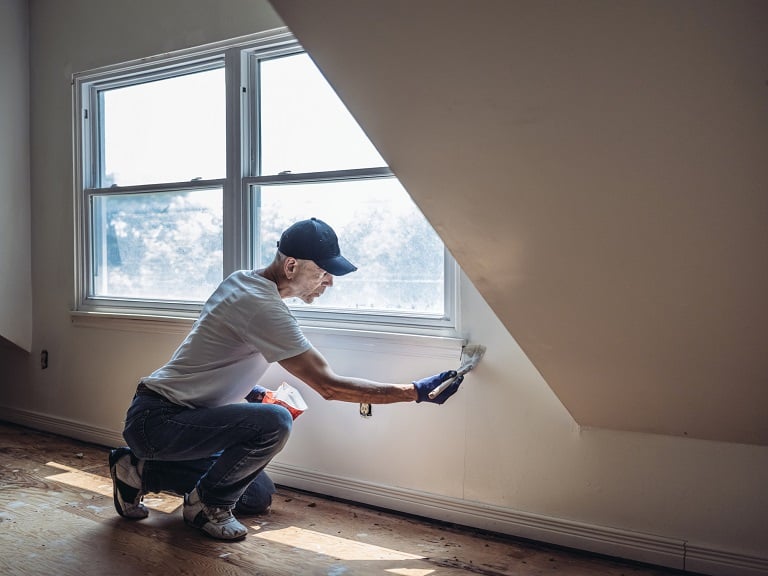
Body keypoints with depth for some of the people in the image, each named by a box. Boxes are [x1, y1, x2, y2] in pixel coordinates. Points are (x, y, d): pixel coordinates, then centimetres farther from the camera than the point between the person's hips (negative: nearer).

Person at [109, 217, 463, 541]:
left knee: (259, 498, 15)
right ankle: (207, 504, -5)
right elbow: (328, 385, -25)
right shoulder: (262, 307, -26)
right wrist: (417, 391, -22)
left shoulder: (241, 280, 4)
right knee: (274, 423, -32)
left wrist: (251, 392, 4)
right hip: (156, 420, -10)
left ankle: (140, 471, 21)